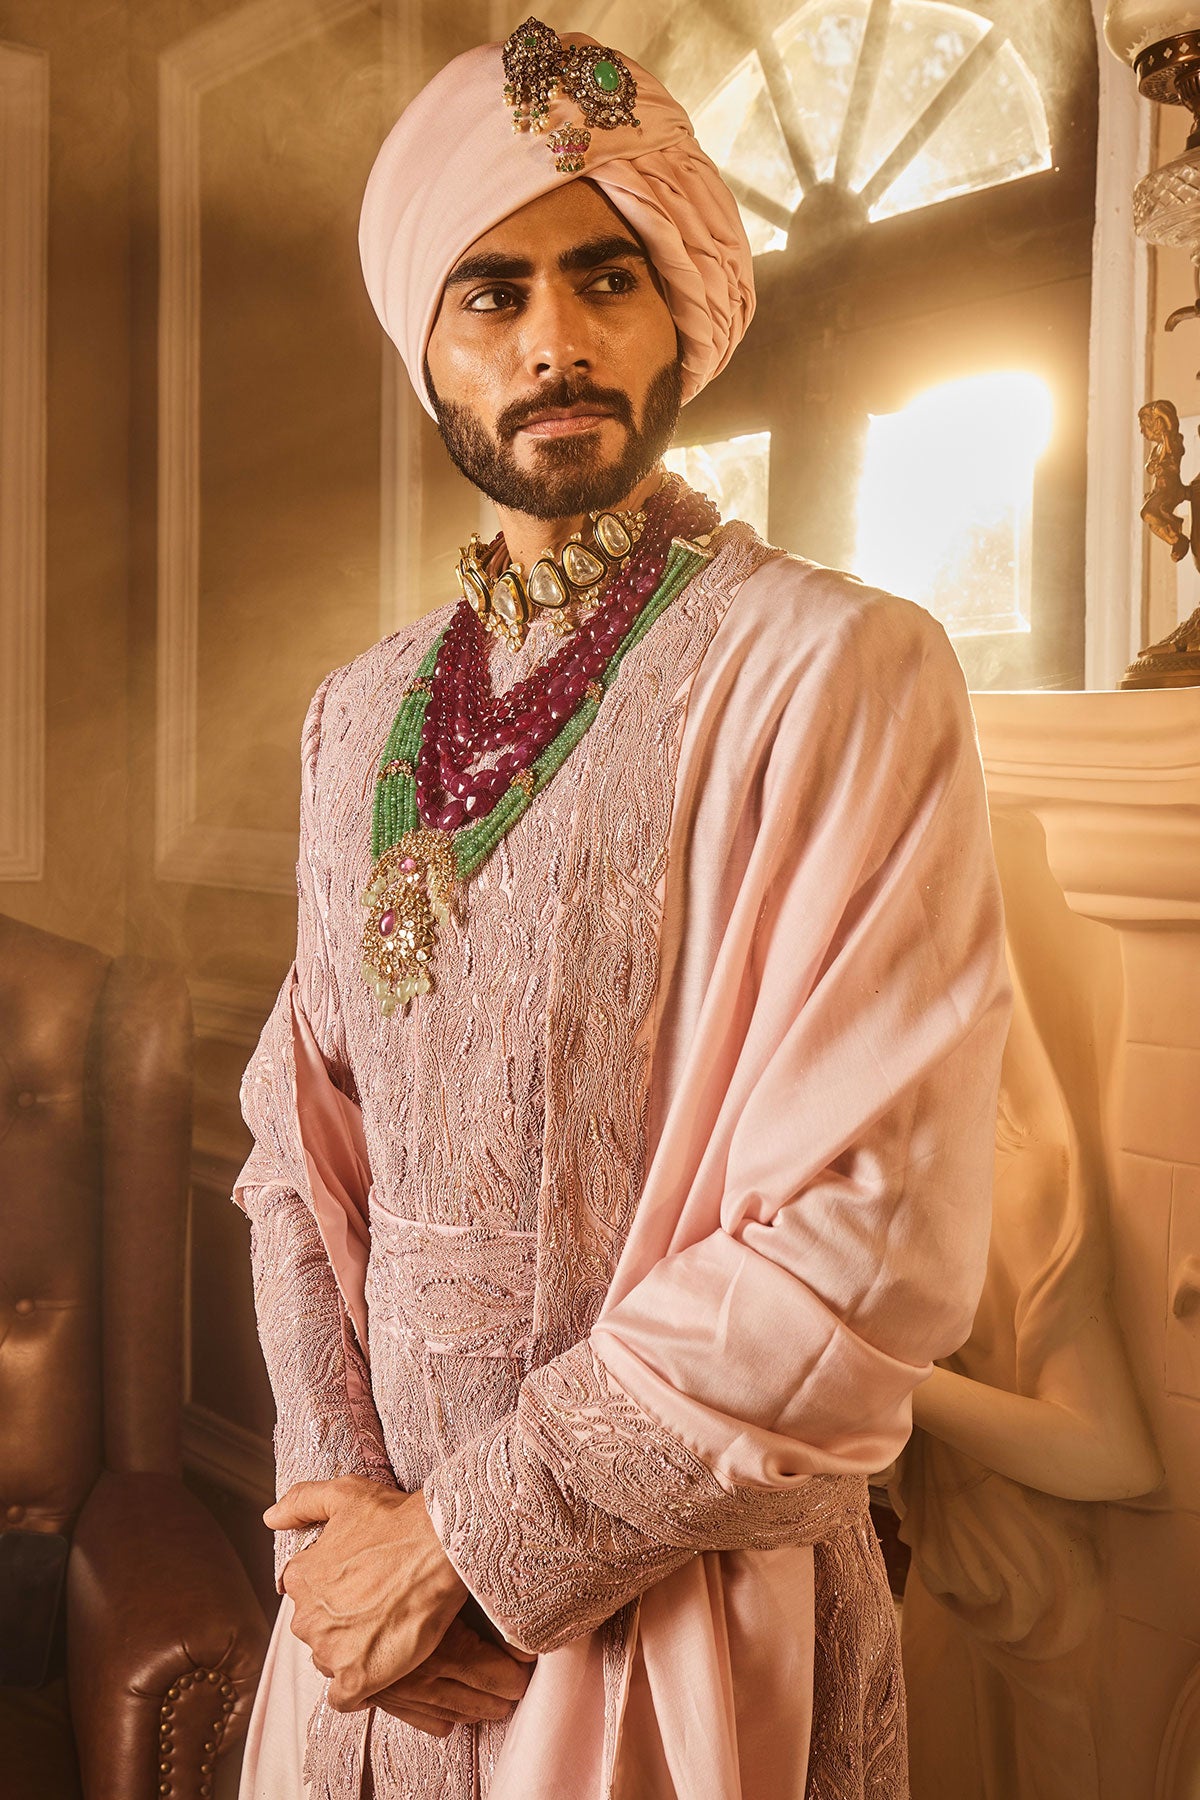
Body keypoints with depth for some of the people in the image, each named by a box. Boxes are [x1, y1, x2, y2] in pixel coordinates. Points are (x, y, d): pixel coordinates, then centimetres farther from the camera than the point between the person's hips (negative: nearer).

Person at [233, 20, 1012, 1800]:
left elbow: (867, 1249, -20)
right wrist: (341, 1488, -8)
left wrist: (471, 1540, -16)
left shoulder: (844, 673, -15)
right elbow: (300, 1131, 6)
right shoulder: (359, 714, 4)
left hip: (677, 1618, -4)